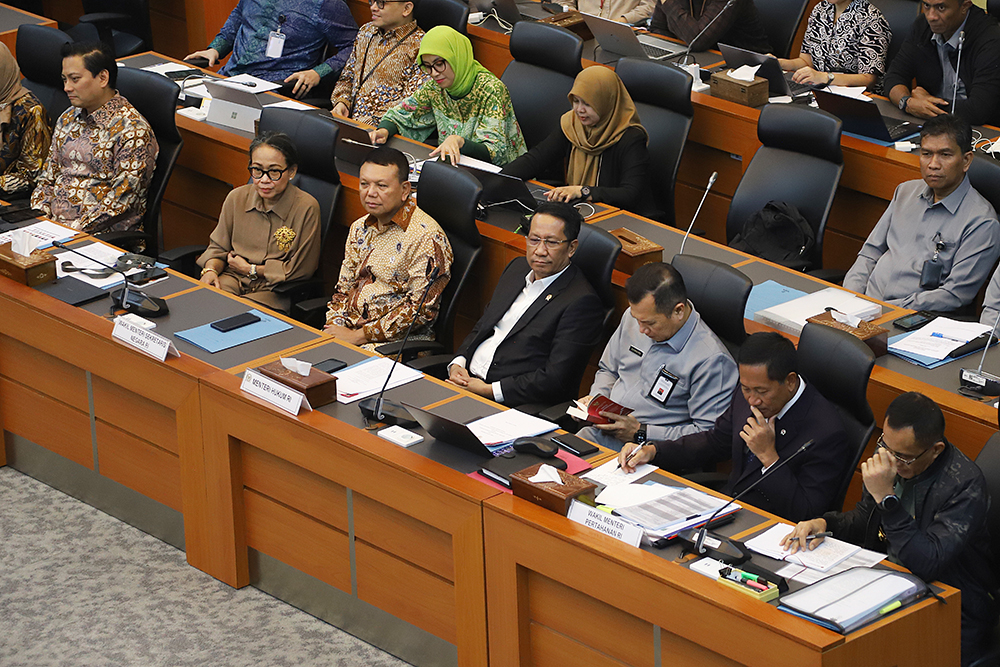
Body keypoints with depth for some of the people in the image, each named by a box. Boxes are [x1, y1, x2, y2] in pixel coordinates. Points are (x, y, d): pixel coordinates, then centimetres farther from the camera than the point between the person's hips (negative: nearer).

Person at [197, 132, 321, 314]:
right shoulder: (237, 198, 3)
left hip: (277, 292, -4)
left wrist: (251, 270, -3)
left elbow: (299, 270, -8)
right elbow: (218, 247, 16)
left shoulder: (307, 208, -13)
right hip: (234, 280, 4)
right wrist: (210, 270, -6)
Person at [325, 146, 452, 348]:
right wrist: (334, 328, -2)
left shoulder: (426, 237, -13)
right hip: (349, 330, 7)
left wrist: (358, 336, -16)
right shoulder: (360, 228, 13)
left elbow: (421, 309, -17)